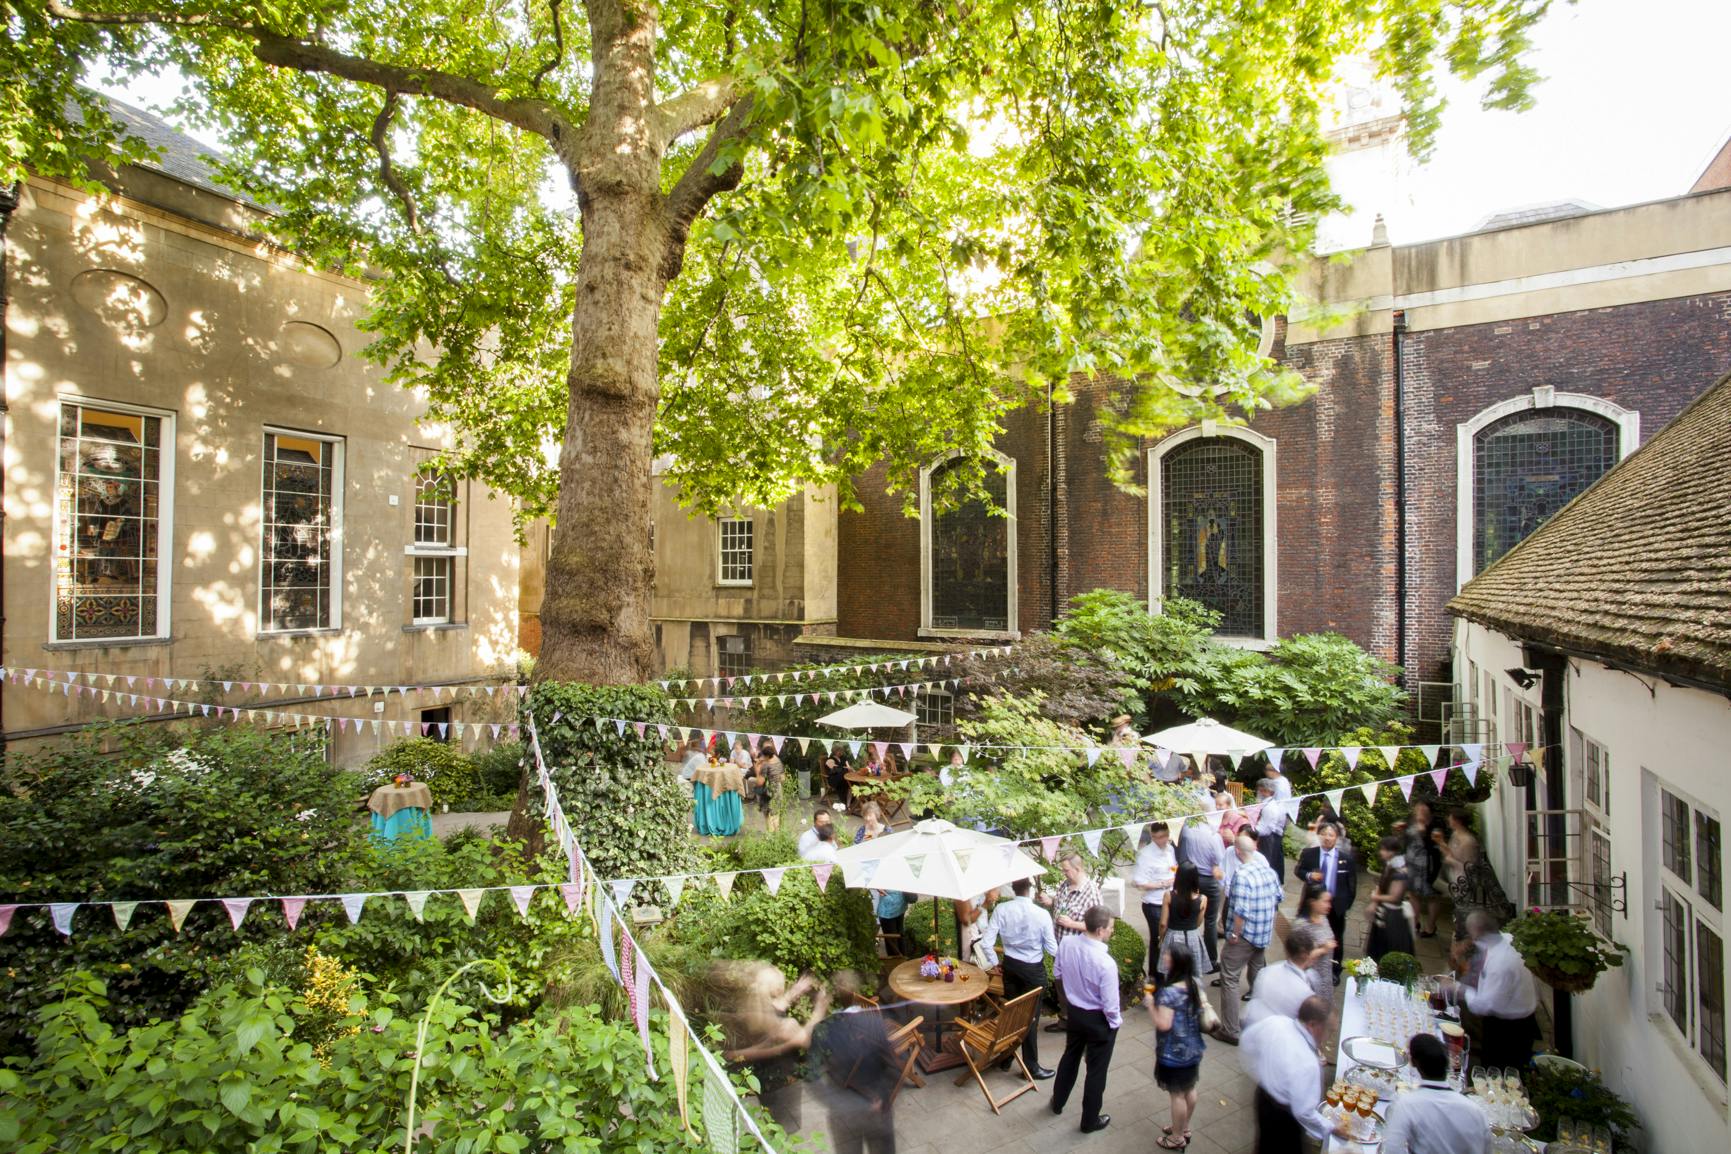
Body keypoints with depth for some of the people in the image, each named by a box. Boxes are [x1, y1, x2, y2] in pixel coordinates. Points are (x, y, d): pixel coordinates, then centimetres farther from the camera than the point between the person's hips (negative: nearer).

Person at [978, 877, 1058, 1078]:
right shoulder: (1042, 914, -22)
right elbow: (1052, 951, -12)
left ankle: (1006, 1057, 36)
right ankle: (1031, 1065, 24)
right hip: (1034, 970, -3)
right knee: (1031, 1017, 12)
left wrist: (996, 963, 5)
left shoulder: (1000, 910, -15)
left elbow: (986, 943, -13)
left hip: (1010, 965, 3)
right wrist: (1054, 936, 9)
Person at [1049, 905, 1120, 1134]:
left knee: (1070, 1057, 28)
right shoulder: (1105, 963, -34)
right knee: (1096, 1070, 16)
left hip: (1074, 1012, 5)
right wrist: (1116, 1021, -3)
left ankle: (1058, 1102, 47)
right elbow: (1110, 1004, -23)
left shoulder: (1066, 943, -17)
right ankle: (1090, 1121, 34)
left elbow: (1057, 973, 1)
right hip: (1098, 1020, -5)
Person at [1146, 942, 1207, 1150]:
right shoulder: (1195, 984, -7)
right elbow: (1201, 1010, 7)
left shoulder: (1169, 992, -31)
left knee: (1177, 1094, 10)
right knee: (1189, 1089, 23)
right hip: (1192, 1048, 8)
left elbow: (1164, 1024, -30)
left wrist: (1150, 1004, -18)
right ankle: (1184, 1128, 42)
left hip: (1175, 1052, -8)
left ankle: (1177, 1138, 28)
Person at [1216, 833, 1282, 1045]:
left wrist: (1234, 934, -15)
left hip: (1245, 935, -8)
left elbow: (1241, 911, -27)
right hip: (1264, 935, 8)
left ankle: (1230, 1031, 5)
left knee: (1229, 980, 2)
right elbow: (1278, 898, 11)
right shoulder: (1269, 871, -2)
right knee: (1258, 977, 25)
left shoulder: (1242, 875, -25)